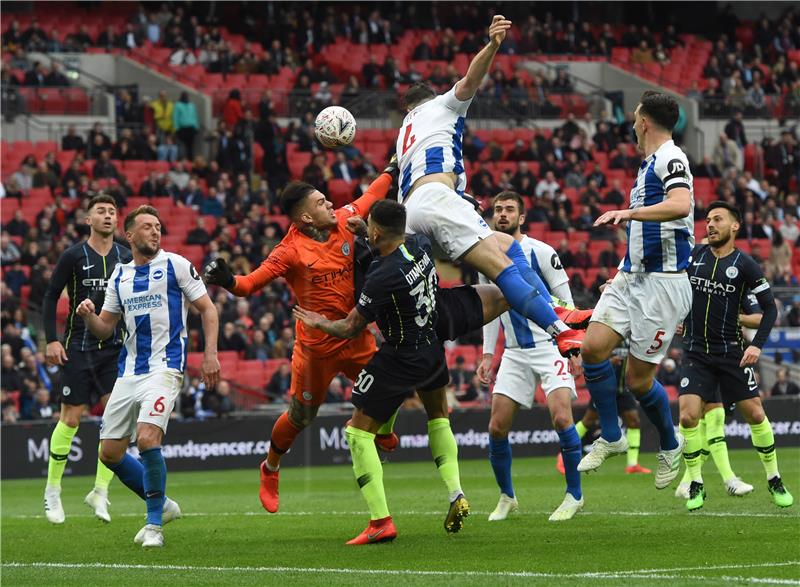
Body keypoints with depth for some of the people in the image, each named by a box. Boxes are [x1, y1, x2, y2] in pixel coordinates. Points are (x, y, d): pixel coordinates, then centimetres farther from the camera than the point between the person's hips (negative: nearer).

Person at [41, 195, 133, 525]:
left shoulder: (126, 258, 5)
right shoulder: (73, 257, -4)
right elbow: (51, 296, 0)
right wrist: (51, 340, -7)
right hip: (79, 348, -3)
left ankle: (100, 492, 3)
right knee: (71, 419, -3)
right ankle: (52, 491, 12)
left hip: (115, 347, 3)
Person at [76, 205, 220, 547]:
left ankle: (154, 523, -10)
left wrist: (210, 354, -9)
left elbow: (207, 309, 2)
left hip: (165, 367, -6)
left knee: (147, 439, -25)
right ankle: (161, 504, 25)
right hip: (128, 373, 6)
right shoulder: (120, 275, 15)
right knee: (110, 453, 4)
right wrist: (88, 316, -6)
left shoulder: (175, 265, 1)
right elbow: (105, 329, 17)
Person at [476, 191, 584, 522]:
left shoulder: (541, 252, -7)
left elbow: (565, 302, -6)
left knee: (561, 417, -20)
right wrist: (488, 354, 12)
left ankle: (575, 495, -5)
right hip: (515, 354, 5)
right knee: (497, 427, -1)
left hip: (550, 346, -5)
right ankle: (506, 498, 18)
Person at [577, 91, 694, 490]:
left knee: (638, 379, -3)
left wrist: (629, 213, -40)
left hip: (662, 284, -8)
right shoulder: (649, 164, 19)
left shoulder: (671, 159, -11)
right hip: (632, 278, 8)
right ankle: (611, 438, 4)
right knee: (593, 346, -10)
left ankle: (670, 445, 22)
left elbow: (680, 204, -32)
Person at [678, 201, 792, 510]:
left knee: (755, 414, 0)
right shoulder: (694, 255, 3)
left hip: (731, 351, -2)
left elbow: (769, 307, -4)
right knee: (688, 416, -12)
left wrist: (757, 345, -15)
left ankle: (774, 480, 17)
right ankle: (696, 485, 1)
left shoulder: (744, 265, -5)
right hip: (696, 353, 2)